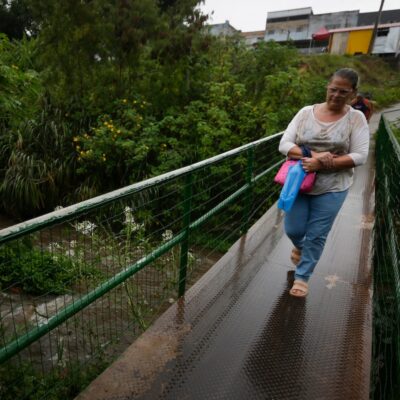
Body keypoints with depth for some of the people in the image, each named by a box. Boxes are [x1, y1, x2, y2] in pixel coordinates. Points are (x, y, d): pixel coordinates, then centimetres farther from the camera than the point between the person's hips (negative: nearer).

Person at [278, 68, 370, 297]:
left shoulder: (356, 118, -3)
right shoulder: (306, 113, 0)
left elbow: (360, 156, -10)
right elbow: (284, 144, -7)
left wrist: (320, 164, -22)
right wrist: (313, 155, -24)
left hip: (332, 188, -1)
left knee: (316, 236, 6)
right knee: (293, 230, 8)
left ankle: (302, 277, 27)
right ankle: (300, 246, 47)